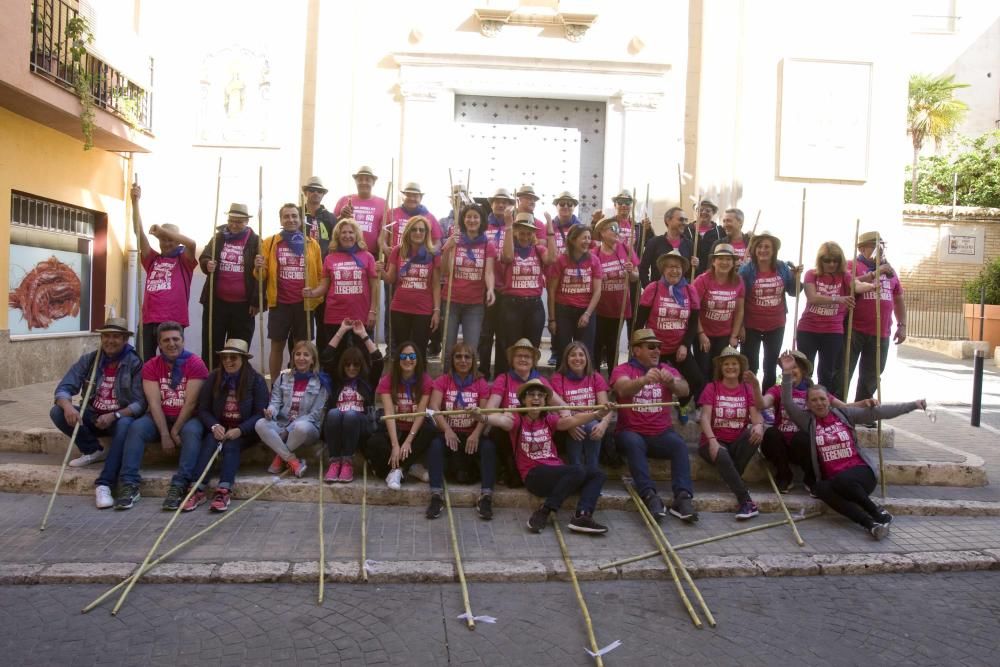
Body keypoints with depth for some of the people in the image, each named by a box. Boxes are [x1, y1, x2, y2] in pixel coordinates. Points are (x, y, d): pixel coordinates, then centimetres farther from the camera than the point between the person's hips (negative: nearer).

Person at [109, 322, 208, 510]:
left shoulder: (195, 363, -8)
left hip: (187, 417, -3)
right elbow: (154, 402, -7)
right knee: (136, 427, -24)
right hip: (159, 417, 3)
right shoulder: (151, 366, 2)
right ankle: (129, 484, -26)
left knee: (192, 431, -33)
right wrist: (165, 435, -17)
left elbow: (190, 403, -12)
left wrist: (175, 431, -15)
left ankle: (179, 486, -38)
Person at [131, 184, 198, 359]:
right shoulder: (152, 259, 16)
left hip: (174, 322, -4)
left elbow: (191, 243, -14)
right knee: (148, 363, 9)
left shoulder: (183, 261, 6)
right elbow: (139, 233, 9)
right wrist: (135, 201, 2)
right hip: (149, 321, 4)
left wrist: (162, 229, -10)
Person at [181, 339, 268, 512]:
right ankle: (198, 490, -35)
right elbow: (203, 409, 2)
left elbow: (260, 413, -9)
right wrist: (214, 426, -18)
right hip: (219, 429, 2)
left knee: (231, 445, -30)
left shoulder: (256, 380, -6)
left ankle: (224, 491, -39)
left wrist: (240, 430, -24)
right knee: (210, 441, -27)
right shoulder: (214, 378, 4)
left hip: (245, 432, -2)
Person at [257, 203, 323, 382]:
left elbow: (320, 274, 8)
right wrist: (259, 268, -18)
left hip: (304, 304, 1)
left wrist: (316, 293, -7)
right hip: (279, 303, 0)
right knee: (277, 345, 6)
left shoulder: (312, 244, 6)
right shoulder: (270, 243, 4)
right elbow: (263, 275, 3)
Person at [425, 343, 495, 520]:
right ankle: (436, 495, -33)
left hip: (472, 435, 1)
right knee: (436, 444, -32)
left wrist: (476, 434, -24)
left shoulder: (481, 383, 5)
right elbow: (434, 407, -11)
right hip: (449, 433, 0)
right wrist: (447, 429, -27)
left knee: (489, 446, -29)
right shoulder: (443, 381, 4)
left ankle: (485, 497, -30)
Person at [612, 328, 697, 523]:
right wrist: (644, 379, -44)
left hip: (661, 434, 3)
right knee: (634, 443, -33)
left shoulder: (667, 369, 12)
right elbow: (624, 389, -23)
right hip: (631, 432, -2)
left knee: (680, 444, -26)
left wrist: (672, 382, -32)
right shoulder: (622, 370, 1)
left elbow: (684, 391, -8)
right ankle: (649, 495, -38)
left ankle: (683, 497, -31)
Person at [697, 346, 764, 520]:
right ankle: (746, 501, -34)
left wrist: (759, 425, -31)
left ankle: (733, 480, -16)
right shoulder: (711, 387, 2)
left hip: (738, 443, 3)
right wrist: (712, 440, -27)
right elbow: (705, 417, -9)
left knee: (755, 434, -29)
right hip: (716, 441, -3)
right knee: (722, 456, -36)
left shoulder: (748, 389, 9)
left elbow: (756, 414, -5)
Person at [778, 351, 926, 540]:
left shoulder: (843, 414, 7)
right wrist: (787, 374, -21)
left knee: (841, 481, -35)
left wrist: (912, 405, -3)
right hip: (831, 480, 1)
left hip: (861, 473, -1)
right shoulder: (807, 420, 5)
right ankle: (870, 523, -35)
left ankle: (878, 512, -13)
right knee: (819, 488, -34)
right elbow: (788, 404, -9)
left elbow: (877, 412, 3)